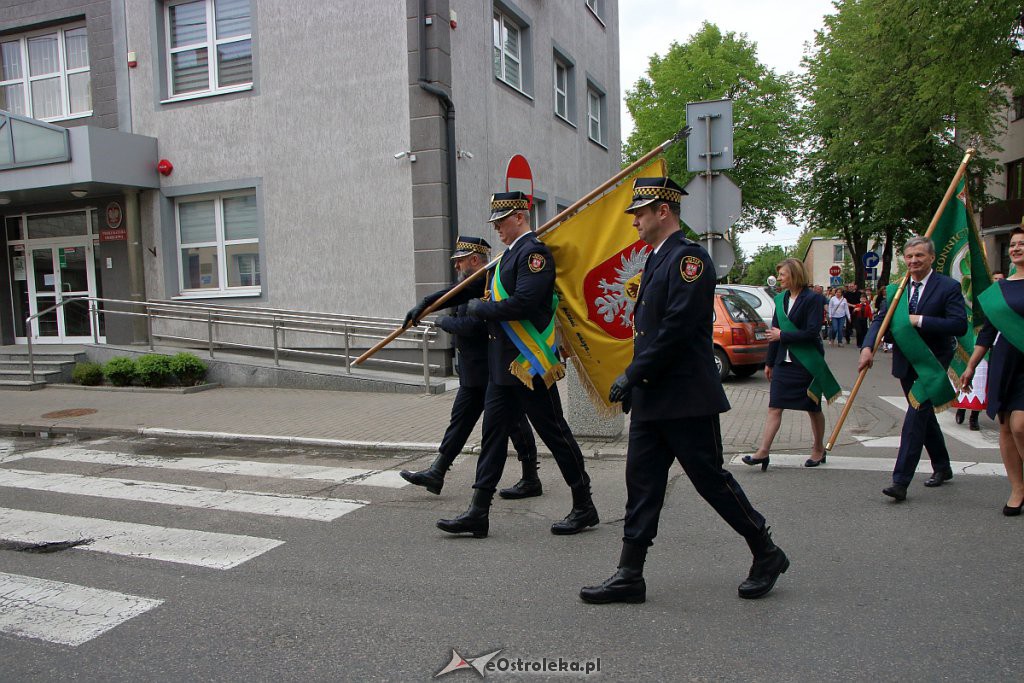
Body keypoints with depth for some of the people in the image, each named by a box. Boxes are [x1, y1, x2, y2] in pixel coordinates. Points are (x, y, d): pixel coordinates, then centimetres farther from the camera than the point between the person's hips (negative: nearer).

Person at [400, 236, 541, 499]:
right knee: (460, 417, 13)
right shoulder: (474, 284, 10)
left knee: (513, 422, 1)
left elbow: (473, 326, -28)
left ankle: (531, 480, 13)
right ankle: (436, 472, 21)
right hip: (475, 373, 10)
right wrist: (423, 304, 10)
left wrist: (444, 322, -12)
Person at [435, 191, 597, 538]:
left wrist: (478, 308, -12)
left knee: (554, 433, 1)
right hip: (502, 365, 10)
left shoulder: (533, 252, -13)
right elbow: (474, 288, 25)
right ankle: (478, 512, 14)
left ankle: (584, 507, 17)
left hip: (531, 364, -10)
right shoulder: (509, 254, 17)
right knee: (493, 433, 9)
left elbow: (522, 303, -25)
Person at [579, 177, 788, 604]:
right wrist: (635, 382, 14)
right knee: (641, 484, 8)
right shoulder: (656, 261, 17)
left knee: (711, 480, 3)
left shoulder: (688, 257, -13)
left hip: (687, 399, -9)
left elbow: (677, 328, -22)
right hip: (651, 400, 9)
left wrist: (633, 374, -18)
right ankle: (629, 576, 14)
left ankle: (767, 555, 24)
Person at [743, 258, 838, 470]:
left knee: (813, 409, 10)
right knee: (774, 407, -1)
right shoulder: (781, 299, 10)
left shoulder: (812, 299, -9)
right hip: (783, 363, 5)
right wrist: (769, 362, 14)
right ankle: (764, 451, -3)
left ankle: (819, 449, 27)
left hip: (807, 363, -5)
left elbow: (812, 332, -18)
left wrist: (782, 336, -13)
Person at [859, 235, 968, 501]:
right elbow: (881, 319, 1)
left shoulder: (949, 287, -9)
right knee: (924, 415, 19)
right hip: (906, 362, 6)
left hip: (932, 363, -6)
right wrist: (868, 346, -15)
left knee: (916, 415, -13)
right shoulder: (897, 288, 6)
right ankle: (942, 467, 39)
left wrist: (920, 320, -23)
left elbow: (960, 325, -18)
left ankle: (900, 481, -13)